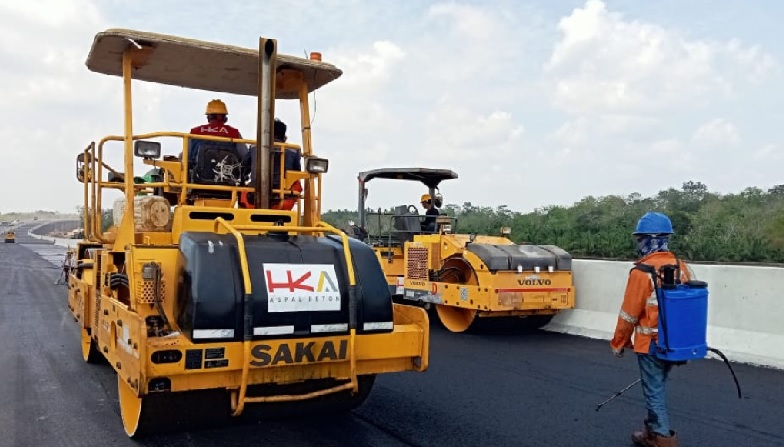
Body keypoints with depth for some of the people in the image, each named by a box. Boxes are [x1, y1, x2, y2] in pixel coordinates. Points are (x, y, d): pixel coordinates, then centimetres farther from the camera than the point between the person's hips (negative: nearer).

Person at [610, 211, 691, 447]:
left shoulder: (642, 272, -20)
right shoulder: (682, 267, -1)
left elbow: (629, 314, -16)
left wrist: (618, 343, -2)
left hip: (650, 344, -7)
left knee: (654, 393, 6)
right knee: (658, 389, 22)